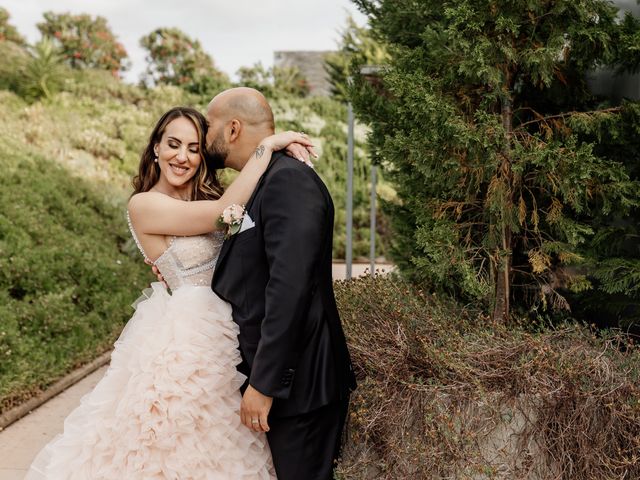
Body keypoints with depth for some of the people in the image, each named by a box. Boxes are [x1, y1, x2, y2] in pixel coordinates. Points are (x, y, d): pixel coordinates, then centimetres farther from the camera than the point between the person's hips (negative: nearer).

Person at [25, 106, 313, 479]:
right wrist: (267, 146, -19)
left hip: (223, 334, 8)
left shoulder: (205, 198, 12)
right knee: (177, 449, 4)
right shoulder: (144, 204, -12)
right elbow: (224, 213, -23)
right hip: (188, 341, -7)